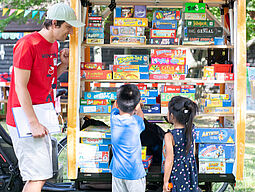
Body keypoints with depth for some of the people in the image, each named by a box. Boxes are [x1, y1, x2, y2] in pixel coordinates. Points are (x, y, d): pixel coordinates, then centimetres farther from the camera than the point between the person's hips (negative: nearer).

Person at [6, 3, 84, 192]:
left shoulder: (54, 45, 12)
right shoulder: (28, 44, -16)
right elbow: (20, 87, -19)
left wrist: (63, 64, 4)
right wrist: (33, 123, -21)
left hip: (40, 121, 10)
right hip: (25, 121, -9)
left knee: (38, 176, 14)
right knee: (38, 176, -12)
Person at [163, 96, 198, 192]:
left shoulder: (169, 136, -23)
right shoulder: (191, 130, -6)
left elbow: (169, 161, -19)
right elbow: (193, 151, 7)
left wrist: (165, 182, -10)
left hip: (177, 173, -5)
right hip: (191, 172, 5)